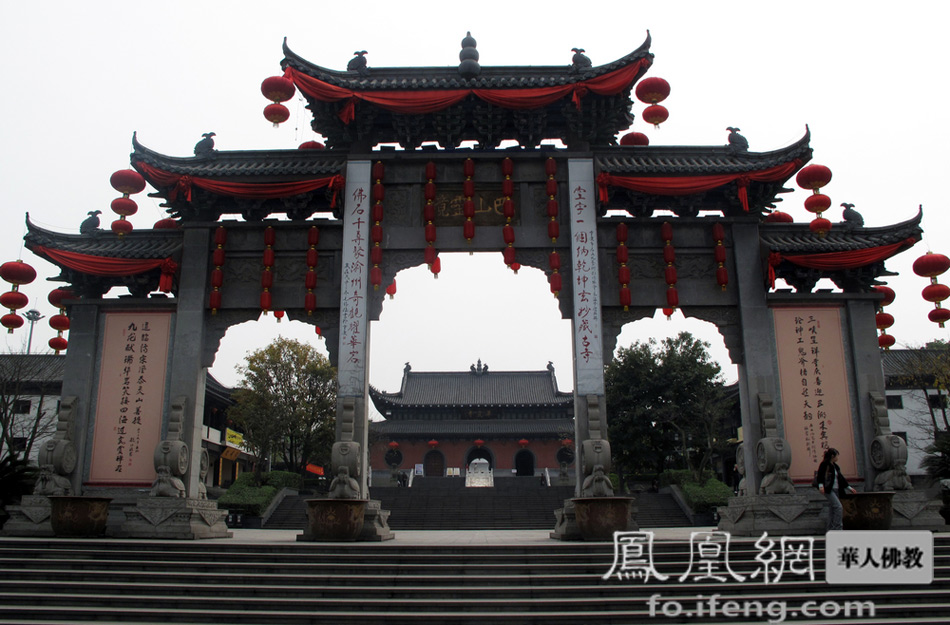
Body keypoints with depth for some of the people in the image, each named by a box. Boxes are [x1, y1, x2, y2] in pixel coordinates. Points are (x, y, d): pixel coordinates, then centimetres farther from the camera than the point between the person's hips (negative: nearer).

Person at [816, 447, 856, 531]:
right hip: (828, 490, -9)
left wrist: (849, 488, 27)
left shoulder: (835, 466, 17)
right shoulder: (824, 464, -8)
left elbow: (841, 477, 24)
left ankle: (830, 528, 14)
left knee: (832, 508, 9)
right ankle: (837, 528, -14)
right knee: (838, 506, -17)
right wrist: (820, 485, -32)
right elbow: (820, 475, -17)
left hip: (836, 490, 9)